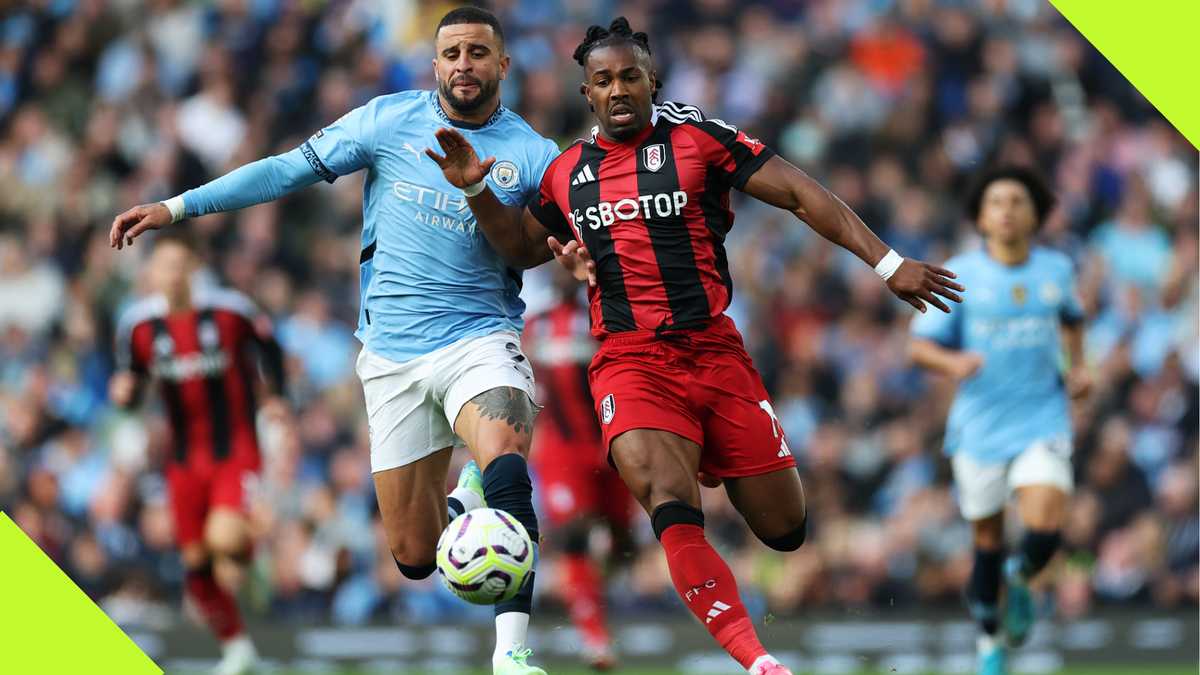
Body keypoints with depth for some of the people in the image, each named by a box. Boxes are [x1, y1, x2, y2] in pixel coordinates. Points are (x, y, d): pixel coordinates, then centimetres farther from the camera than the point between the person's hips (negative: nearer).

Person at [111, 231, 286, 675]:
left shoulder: (229, 310, -12)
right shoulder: (138, 323, -3)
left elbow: (267, 344, 8)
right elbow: (130, 387, 5)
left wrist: (275, 396, 3)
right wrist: (123, 392, -17)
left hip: (236, 451, -4)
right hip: (184, 460, 4)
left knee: (224, 540, -27)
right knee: (196, 563, 6)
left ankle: (242, 549, 10)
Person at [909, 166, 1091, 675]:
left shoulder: (1057, 269, 4)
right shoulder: (959, 275, -4)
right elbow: (920, 346, -5)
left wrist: (1078, 366, 10)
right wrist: (952, 361, -26)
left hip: (1042, 421, 1)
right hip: (979, 427, -1)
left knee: (1044, 528, -19)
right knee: (988, 542, 7)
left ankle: (1021, 579, 16)